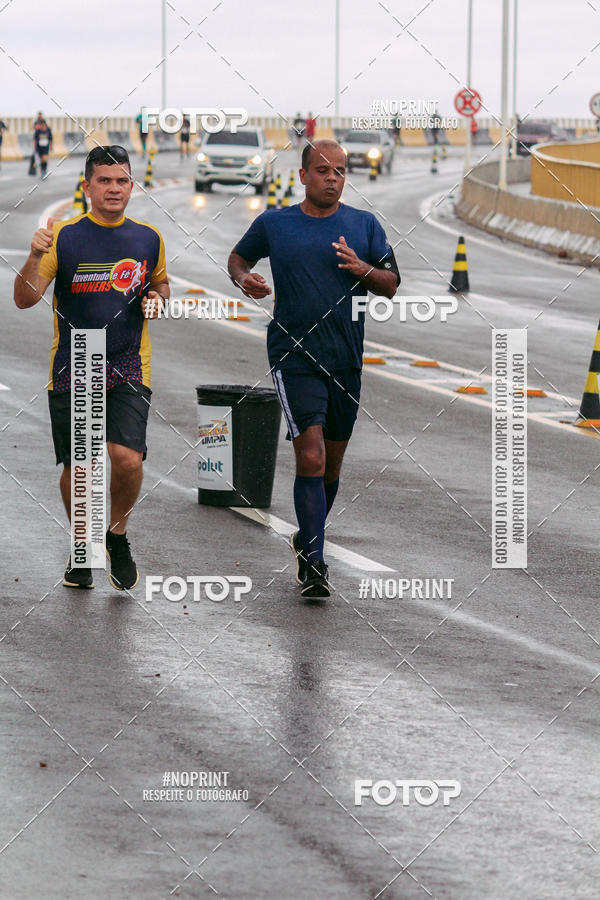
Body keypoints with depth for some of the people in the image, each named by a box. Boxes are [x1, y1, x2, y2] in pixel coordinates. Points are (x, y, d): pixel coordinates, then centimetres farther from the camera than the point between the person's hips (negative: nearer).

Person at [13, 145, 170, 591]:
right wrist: (35, 257, -28)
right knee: (78, 467, 5)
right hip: (72, 370, -1)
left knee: (128, 460, -16)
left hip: (128, 370, 1)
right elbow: (26, 299, -10)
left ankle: (118, 534, 12)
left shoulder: (149, 239, 5)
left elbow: (161, 283, 25)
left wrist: (156, 297, 1)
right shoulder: (64, 237, -5)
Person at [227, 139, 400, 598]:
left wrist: (362, 269, -14)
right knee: (311, 457, -16)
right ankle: (312, 561, -15)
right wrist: (244, 278, -2)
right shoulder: (273, 224, 4)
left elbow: (391, 285, 7)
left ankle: (309, 536, 36)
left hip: (347, 359, 3)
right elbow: (238, 256, 21)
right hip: (294, 355, -3)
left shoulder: (364, 225, 7)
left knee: (332, 462, 13)